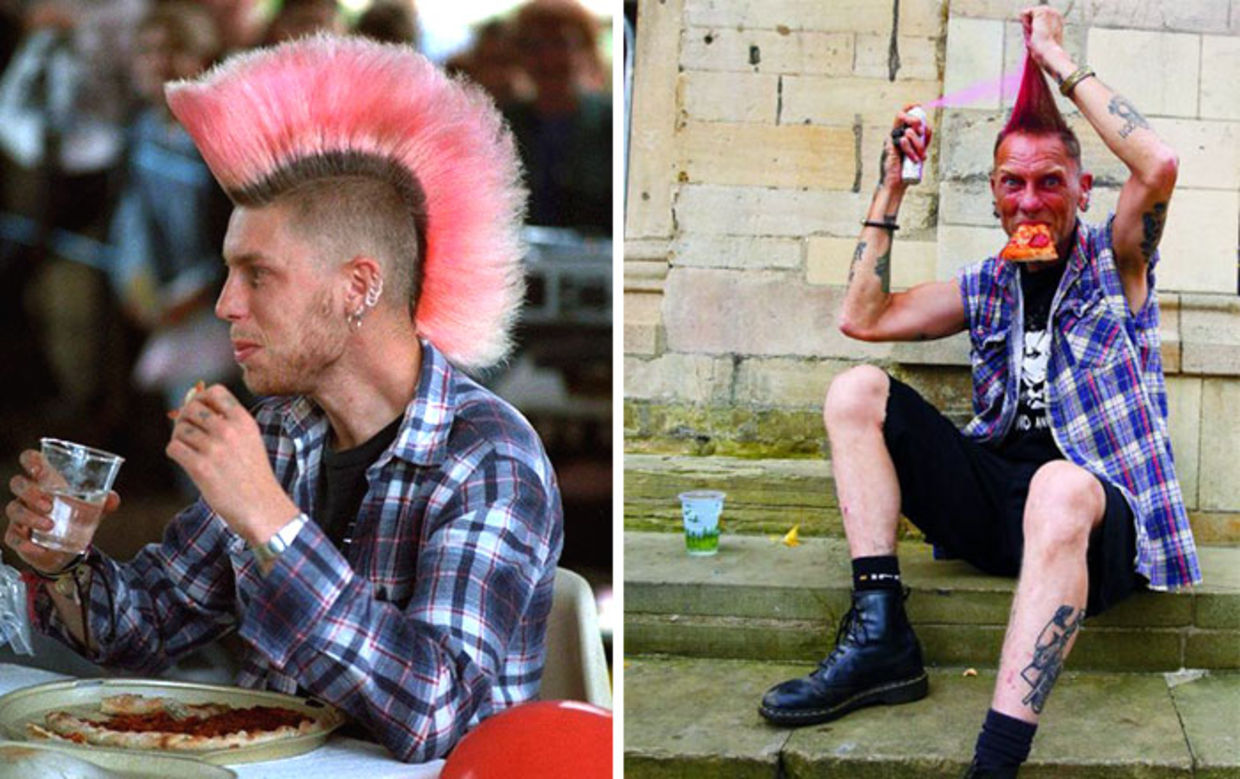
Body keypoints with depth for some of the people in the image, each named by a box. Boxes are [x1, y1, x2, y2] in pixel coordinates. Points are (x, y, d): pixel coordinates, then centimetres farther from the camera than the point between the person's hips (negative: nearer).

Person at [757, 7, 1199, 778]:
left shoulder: (1113, 261, 5)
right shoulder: (990, 286, 19)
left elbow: (1159, 165, -16)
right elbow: (864, 318, 15)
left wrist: (1061, 62, -10)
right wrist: (893, 188, 13)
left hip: (1098, 509, -5)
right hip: (996, 497, 6)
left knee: (1060, 485, -42)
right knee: (857, 391, -6)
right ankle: (881, 636, -19)